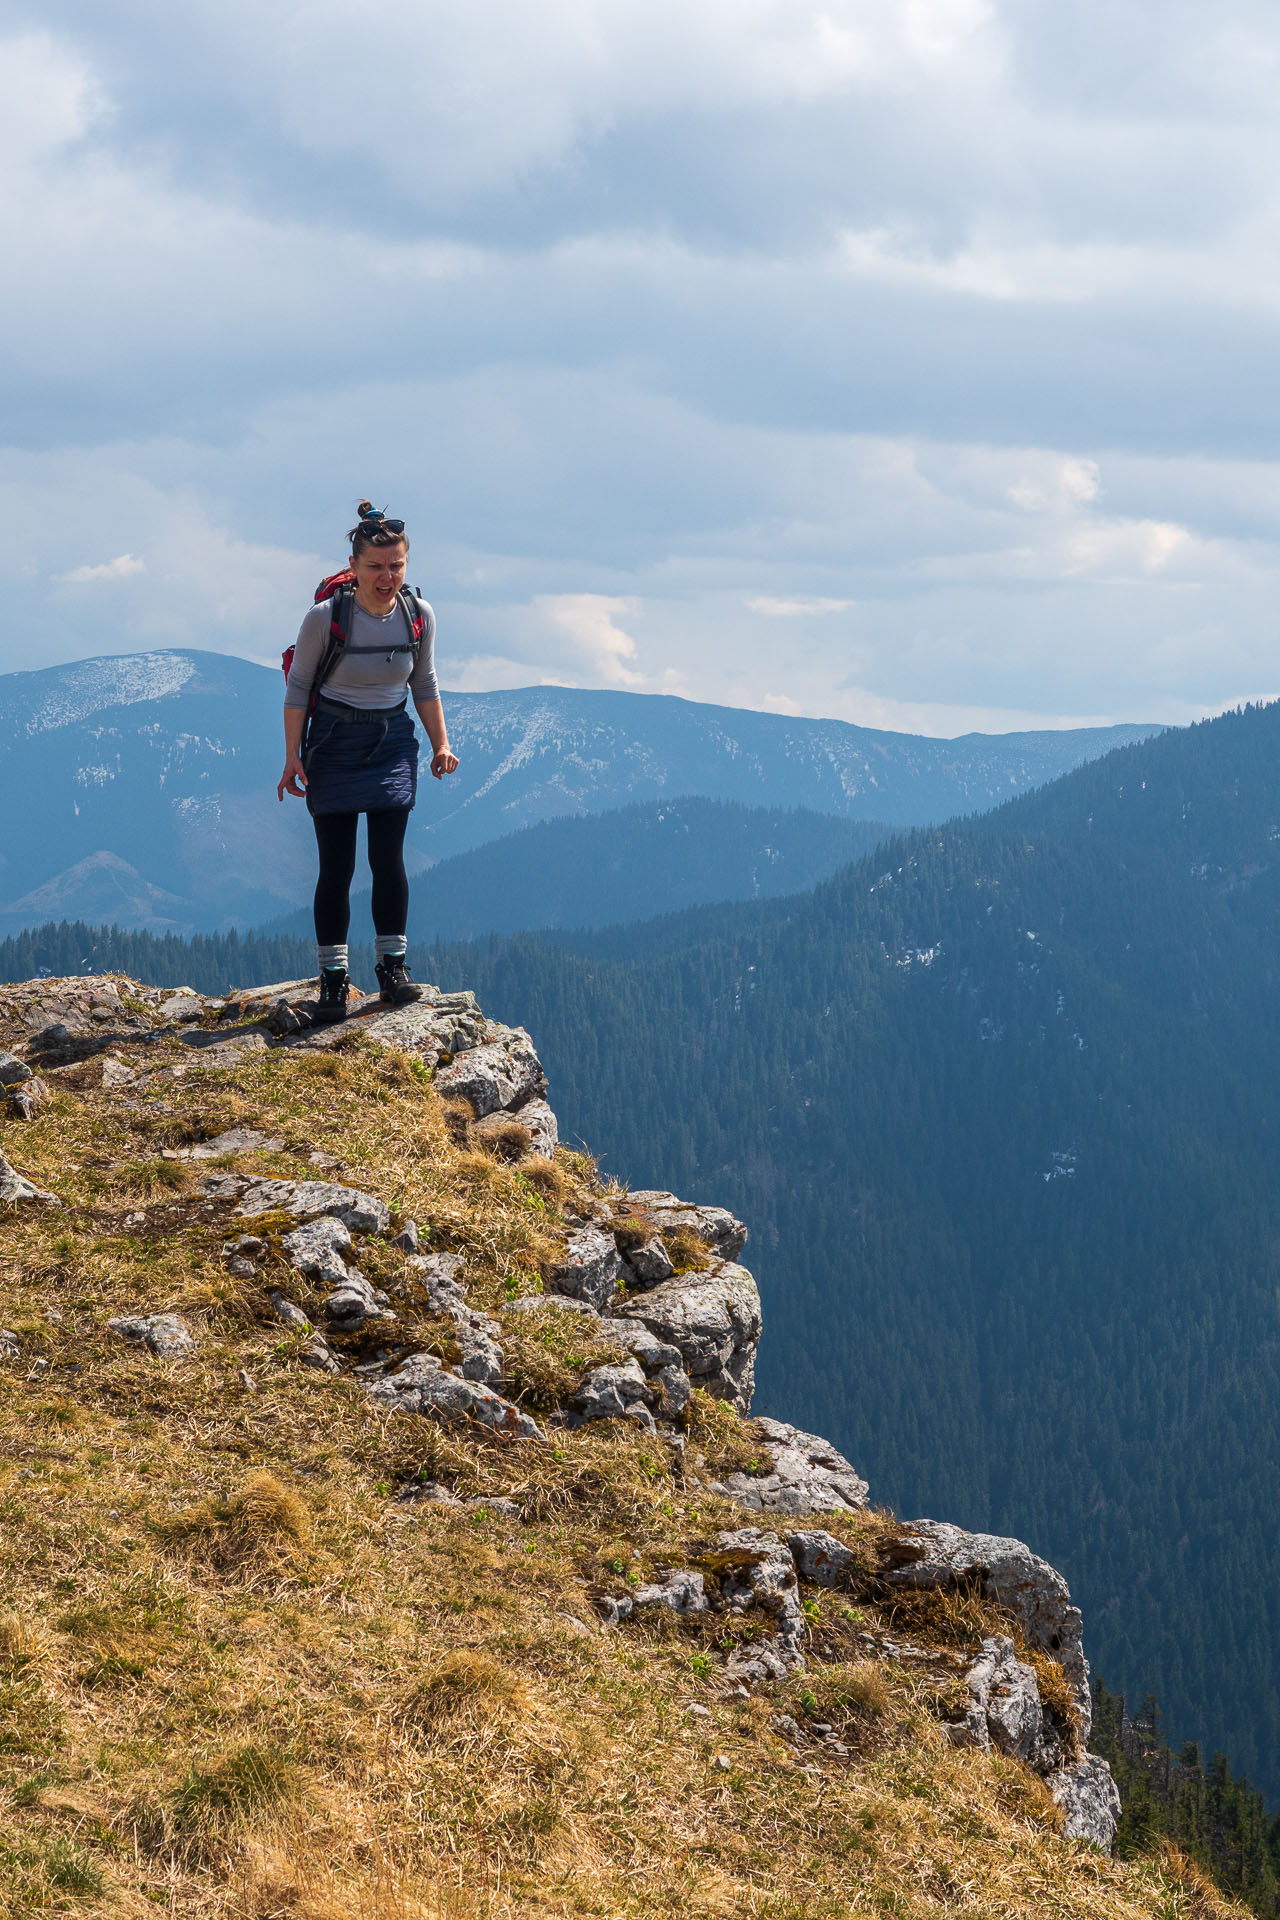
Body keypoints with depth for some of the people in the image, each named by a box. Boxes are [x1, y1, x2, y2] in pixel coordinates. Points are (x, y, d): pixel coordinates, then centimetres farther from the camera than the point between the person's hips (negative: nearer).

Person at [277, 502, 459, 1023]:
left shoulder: (418, 615, -6)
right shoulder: (326, 617, -16)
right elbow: (298, 686, -5)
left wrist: (441, 745, 8)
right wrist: (293, 756, -7)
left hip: (391, 741, 2)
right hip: (334, 744, -2)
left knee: (387, 856, -6)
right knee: (336, 865, -1)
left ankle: (393, 967, 7)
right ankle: (333, 979, 6)